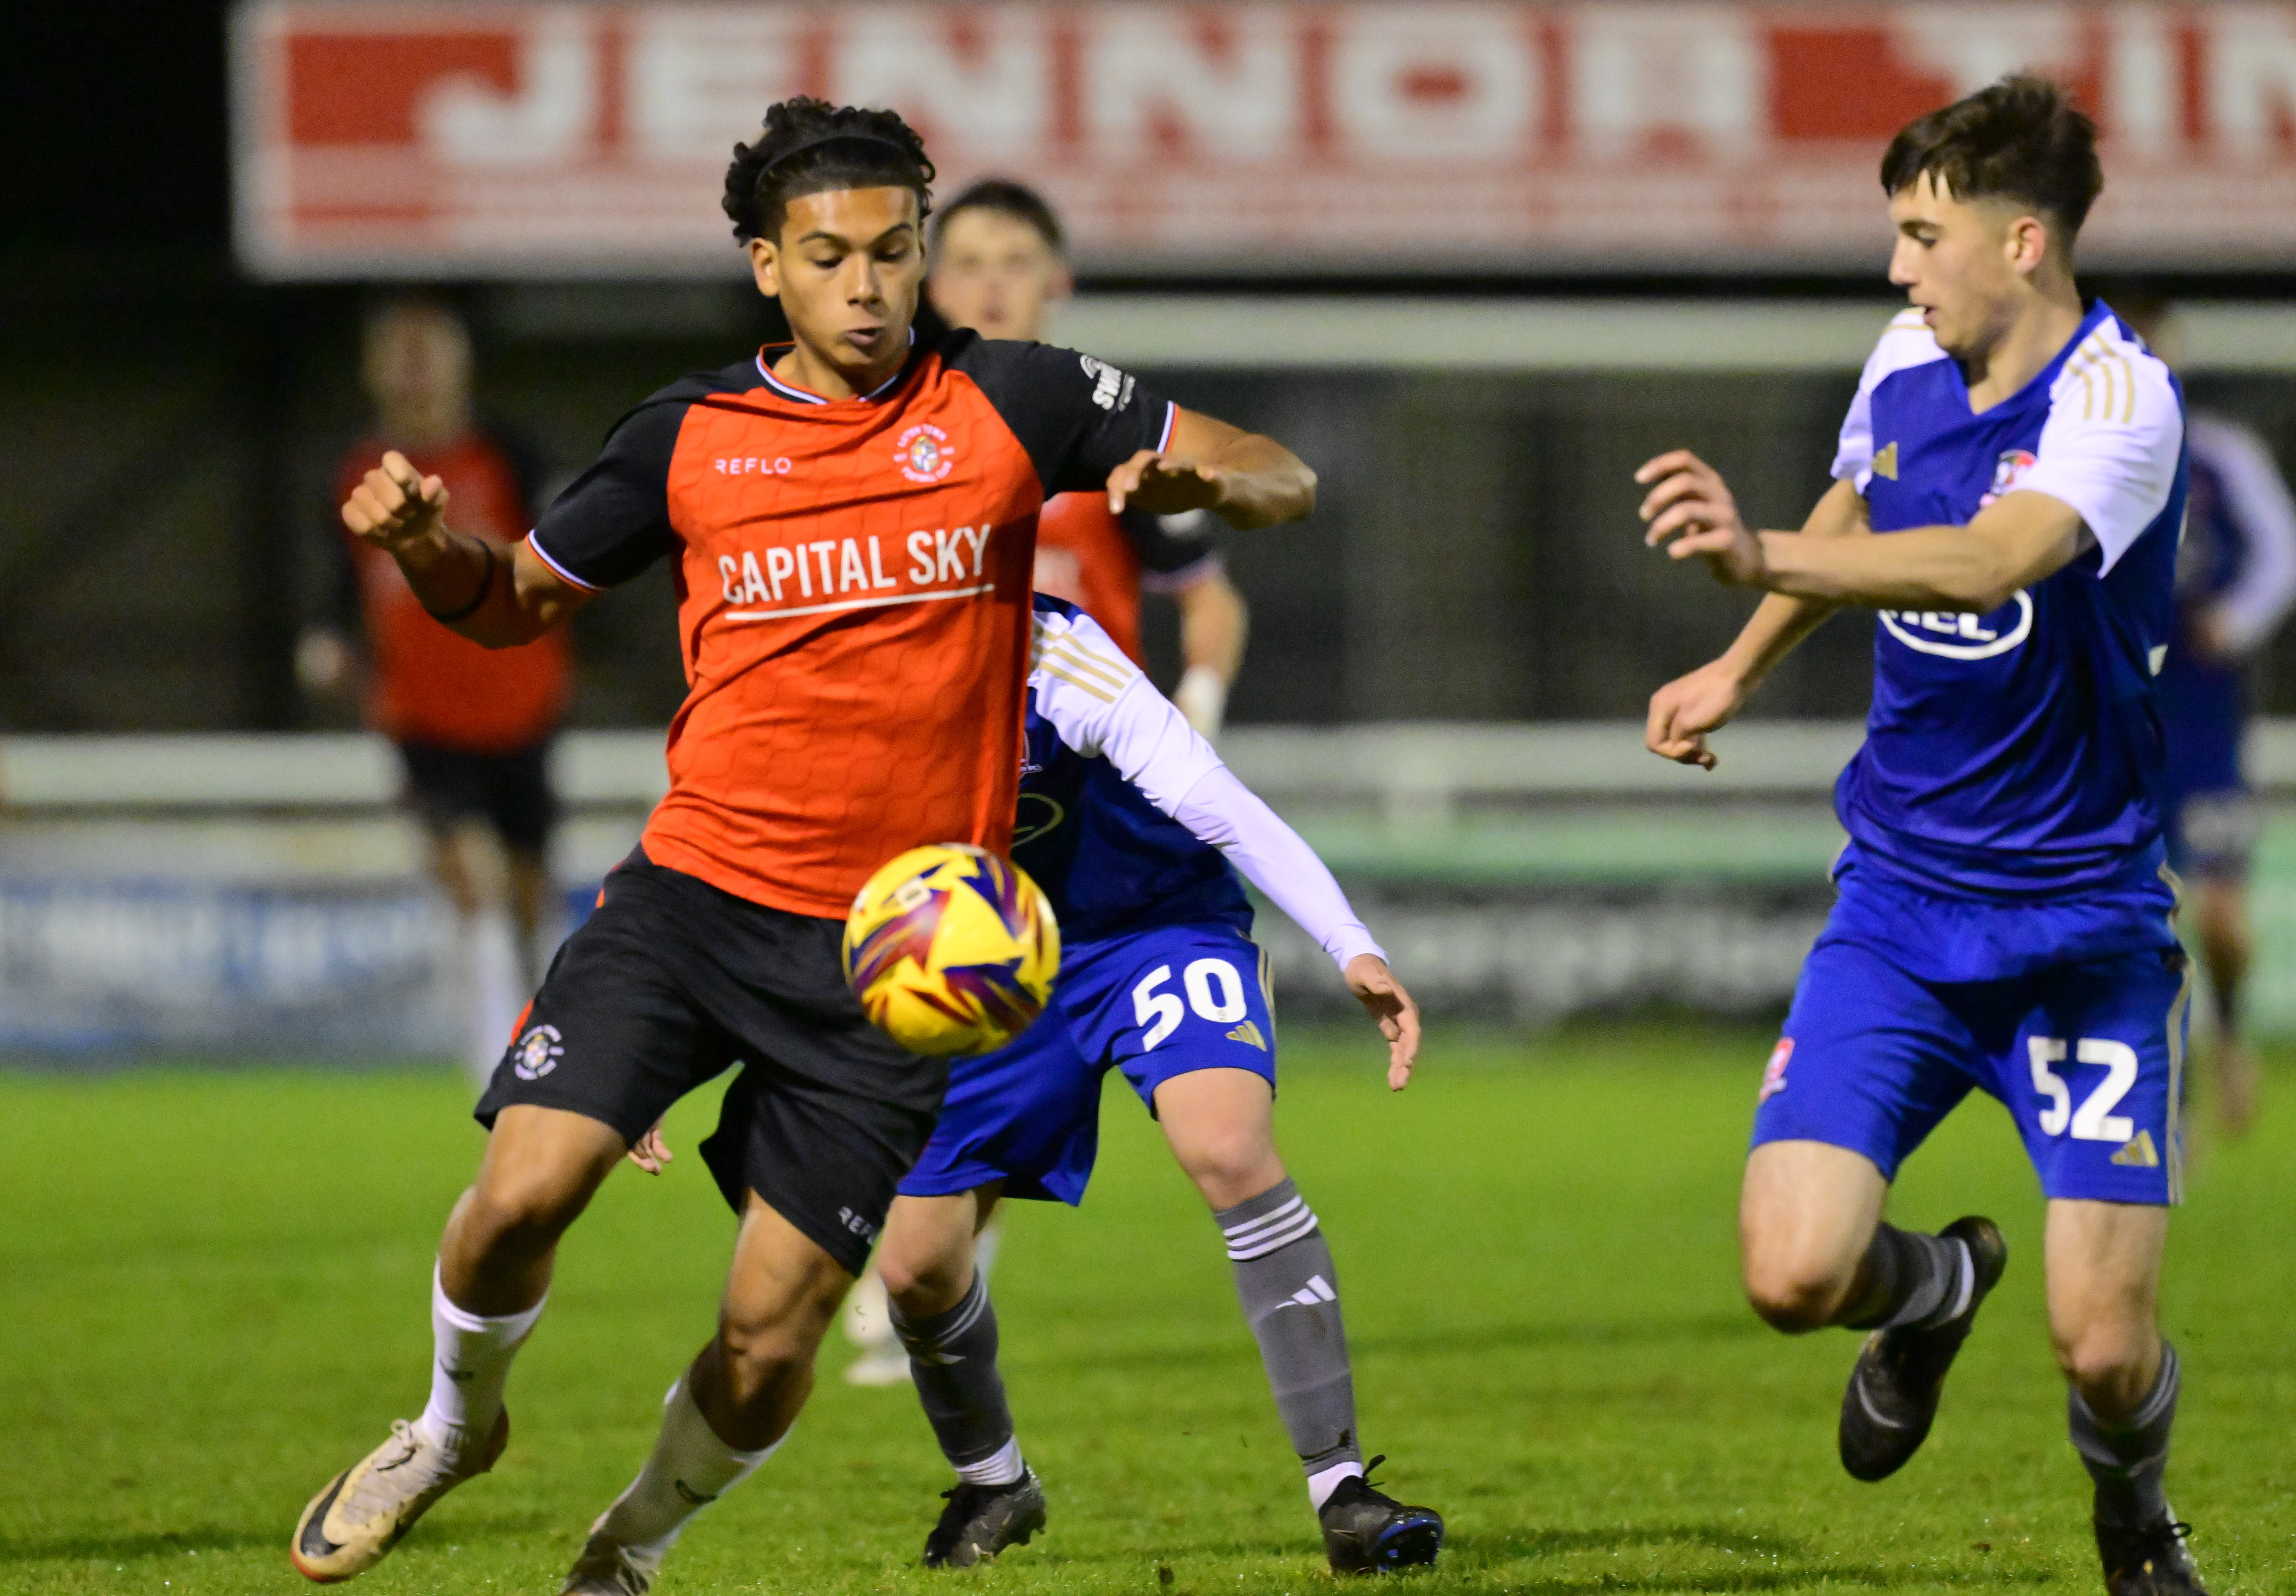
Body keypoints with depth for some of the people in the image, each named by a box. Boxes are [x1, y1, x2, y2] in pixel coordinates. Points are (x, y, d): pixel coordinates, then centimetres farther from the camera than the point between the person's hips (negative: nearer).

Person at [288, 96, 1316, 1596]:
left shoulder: (1009, 403, 1)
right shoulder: (688, 436, 5)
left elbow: (1283, 480, 5)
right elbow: (516, 602, 17)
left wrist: (1197, 475, -19)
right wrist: (423, 543, -5)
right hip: (695, 892, 1)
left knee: (773, 1330, -3)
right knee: (524, 1186, -19)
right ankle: (456, 1423, 13)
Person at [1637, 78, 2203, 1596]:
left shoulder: (2122, 400, -20)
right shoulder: (1907, 364, 1)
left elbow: (1986, 564, -39)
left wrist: (1765, 557, -52)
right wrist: (1740, 670, 27)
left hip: (2083, 924, -5)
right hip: (1900, 902, 5)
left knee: (2104, 1351, -10)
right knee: (1796, 1273, -14)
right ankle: (1932, 1288, 24)